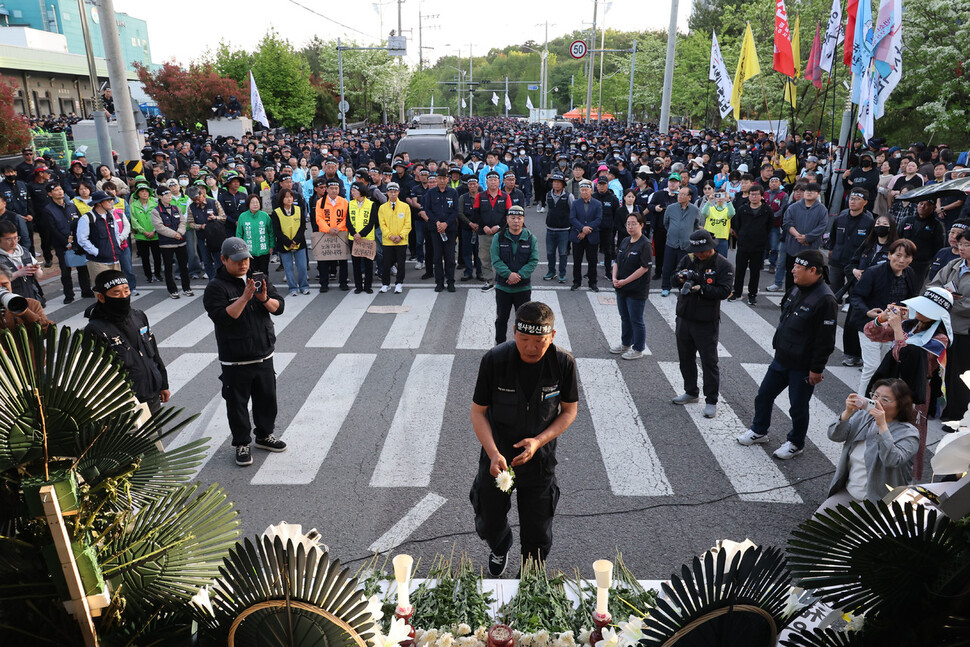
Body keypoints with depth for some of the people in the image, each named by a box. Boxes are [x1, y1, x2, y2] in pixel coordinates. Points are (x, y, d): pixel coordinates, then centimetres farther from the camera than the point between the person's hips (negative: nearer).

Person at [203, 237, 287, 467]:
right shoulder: (216, 287, -10)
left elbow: (279, 307, 2)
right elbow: (222, 317, -23)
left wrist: (265, 299, -19)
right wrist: (245, 298, -29)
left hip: (264, 355, 5)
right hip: (235, 360, -5)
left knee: (267, 397, 17)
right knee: (237, 403, 6)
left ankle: (265, 435, 35)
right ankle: (242, 444, 20)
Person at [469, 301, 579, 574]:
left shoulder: (563, 363, -17)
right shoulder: (494, 360, -20)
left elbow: (569, 411, -4)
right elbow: (478, 411, -11)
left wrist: (538, 441, -18)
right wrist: (493, 453, -24)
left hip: (539, 460, 0)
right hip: (497, 458, 0)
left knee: (538, 535, 11)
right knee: (488, 525, 18)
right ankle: (500, 548, 56)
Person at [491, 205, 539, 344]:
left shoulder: (531, 238, 0)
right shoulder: (499, 238, -1)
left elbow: (534, 261, -6)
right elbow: (496, 260, -8)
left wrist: (519, 275, -18)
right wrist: (509, 274, -22)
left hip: (523, 287, 0)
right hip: (502, 286, 0)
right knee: (501, 318, 11)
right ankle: (500, 345, 26)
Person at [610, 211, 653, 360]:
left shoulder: (645, 244, -15)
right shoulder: (625, 241, 9)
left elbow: (644, 268, -20)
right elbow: (617, 262, 13)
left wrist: (625, 281, -18)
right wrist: (615, 278, -3)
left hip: (636, 291, -8)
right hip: (621, 288, 8)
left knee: (636, 320, 3)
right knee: (625, 318, 20)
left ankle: (638, 349, 17)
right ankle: (625, 344, 36)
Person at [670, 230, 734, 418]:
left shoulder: (723, 265, -9)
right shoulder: (688, 259, 5)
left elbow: (724, 291, -17)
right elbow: (674, 279, 6)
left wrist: (701, 288, -28)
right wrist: (681, 277, -16)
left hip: (706, 323, -6)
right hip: (684, 317, 6)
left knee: (709, 362, 1)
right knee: (685, 358, 17)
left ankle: (711, 401, 11)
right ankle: (691, 392, 35)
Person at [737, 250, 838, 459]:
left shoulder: (825, 300, -24)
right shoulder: (797, 289, 4)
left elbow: (825, 340, -22)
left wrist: (816, 369, -18)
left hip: (802, 367, -8)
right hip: (781, 359, 9)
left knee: (798, 406, 9)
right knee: (764, 394, 18)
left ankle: (795, 443, 30)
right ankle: (759, 431, 37)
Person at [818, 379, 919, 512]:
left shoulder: (907, 433, -9)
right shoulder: (863, 416, 6)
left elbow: (893, 461, -27)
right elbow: (834, 436, -5)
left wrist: (882, 425, -31)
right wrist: (847, 413, -20)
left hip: (878, 501, -5)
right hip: (848, 493, 5)